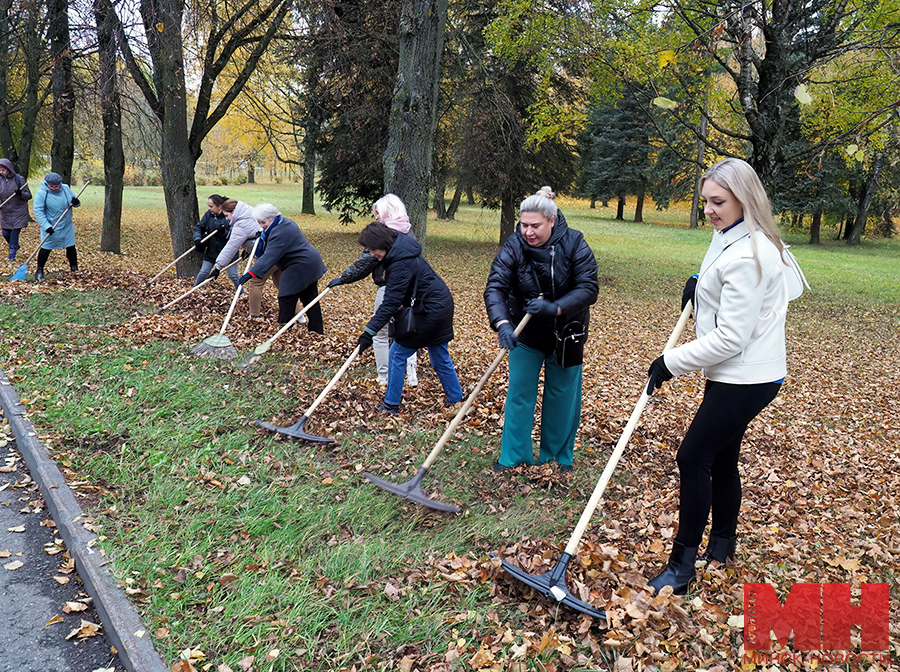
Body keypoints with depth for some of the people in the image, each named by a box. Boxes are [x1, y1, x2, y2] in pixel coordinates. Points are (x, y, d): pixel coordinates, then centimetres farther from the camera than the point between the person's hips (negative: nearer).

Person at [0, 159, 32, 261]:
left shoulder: (19, 179, -8)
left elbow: (29, 195, -4)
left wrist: (20, 194, -25)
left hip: (19, 212, -4)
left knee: (14, 233, -6)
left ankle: (12, 255, 6)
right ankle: (15, 246, 38)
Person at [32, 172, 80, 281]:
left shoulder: (66, 189, -2)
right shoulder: (41, 193, -15)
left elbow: (74, 200, 10)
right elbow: (38, 211, -18)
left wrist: (76, 202, -17)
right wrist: (46, 226, -27)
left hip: (67, 226, 4)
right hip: (50, 227, -4)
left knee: (71, 247, 10)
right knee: (46, 248, 0)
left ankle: (75, 269, 23)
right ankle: (39, 271, 12)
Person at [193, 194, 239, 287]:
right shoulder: (208, 214, -2)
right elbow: (198, 227, 2)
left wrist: (224, 232, -35)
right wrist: (197, 239, -15)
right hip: (211, 251, 4)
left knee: (233, 275, 2)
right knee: (203, 273, 10)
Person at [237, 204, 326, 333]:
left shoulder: (280, 233, -24)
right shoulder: (285, 221, 9)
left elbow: (269, 257, -33)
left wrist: (251, 273, -38)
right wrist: (263, 235, 0)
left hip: (300, 267, -11)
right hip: (311, 264, 11)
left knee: (287, 299, -4)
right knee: (310, 297, 16)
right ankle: (317, 330, 24)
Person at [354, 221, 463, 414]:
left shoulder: (401, 264, -25)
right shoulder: (401, 250, 3)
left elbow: (390, 304, -27)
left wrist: (370, 331, -27)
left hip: (430, 311, -10)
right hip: (442, 306, 10)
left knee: (397, 354, 0)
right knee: (440, 357, 19)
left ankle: (391, 405, 8)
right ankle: (456, 400, 28)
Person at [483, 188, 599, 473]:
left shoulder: (574, 243, -18)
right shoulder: (514, 246, -17)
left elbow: (588, 288, -23)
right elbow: (495, 287, -27)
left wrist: (555, 308, -38)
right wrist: (502, 323, -44)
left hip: (565, 334, 0)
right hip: (526, 333, 0)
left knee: (562, 396, 11)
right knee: (519, 393, 4)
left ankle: (558, 457, 28)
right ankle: (514, 457, 18)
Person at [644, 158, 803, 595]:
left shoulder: (746, 256, -24)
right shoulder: (731, 237, 9)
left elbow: (731, 337, -25)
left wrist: (672, 362, -18)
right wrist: (700, 281, 13)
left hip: (746, 378, -10)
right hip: (736, 373, 10)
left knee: (693, 457, -7)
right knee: (721, 458, 18)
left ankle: (682, 566, 4)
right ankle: (722, 546, 35)